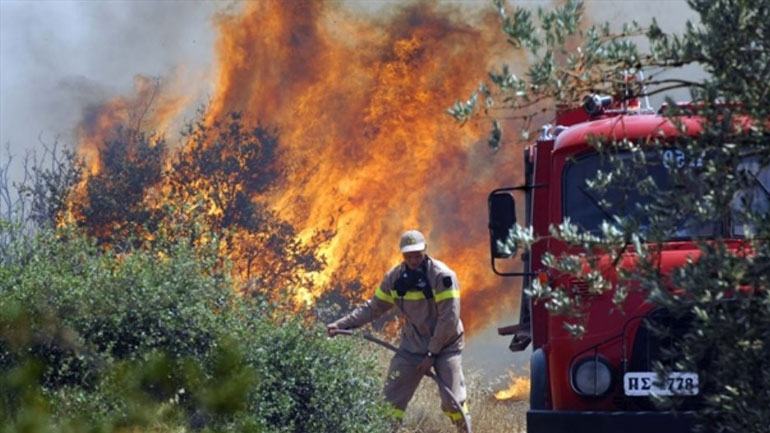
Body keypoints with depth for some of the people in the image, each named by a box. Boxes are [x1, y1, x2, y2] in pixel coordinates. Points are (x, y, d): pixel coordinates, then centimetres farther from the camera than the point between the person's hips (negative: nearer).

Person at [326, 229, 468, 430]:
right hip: (413, 345, 4)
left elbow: (449, 318, -18)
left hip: (445, 344, -4)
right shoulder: (394, 278, -2)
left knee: (453, 402, -11)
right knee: (391, 399, -3)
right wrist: (342, 324, -2)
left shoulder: (442, 276, -17)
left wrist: (432, 353, -17)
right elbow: (374, 307, 7)